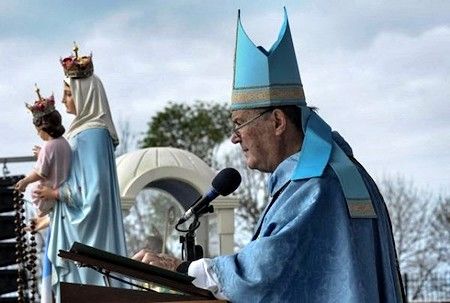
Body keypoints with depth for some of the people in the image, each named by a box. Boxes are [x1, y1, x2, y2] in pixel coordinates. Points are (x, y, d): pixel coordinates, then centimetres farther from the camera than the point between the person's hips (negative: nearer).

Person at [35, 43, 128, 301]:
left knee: (87, 279, -7)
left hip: (88, 230, -9)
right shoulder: (82, 131, 13)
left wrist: (57, 194, -11)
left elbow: (94, 189, -19)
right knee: (74, 281, 8)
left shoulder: (92, 134, -14)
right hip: (76, 227, 9)